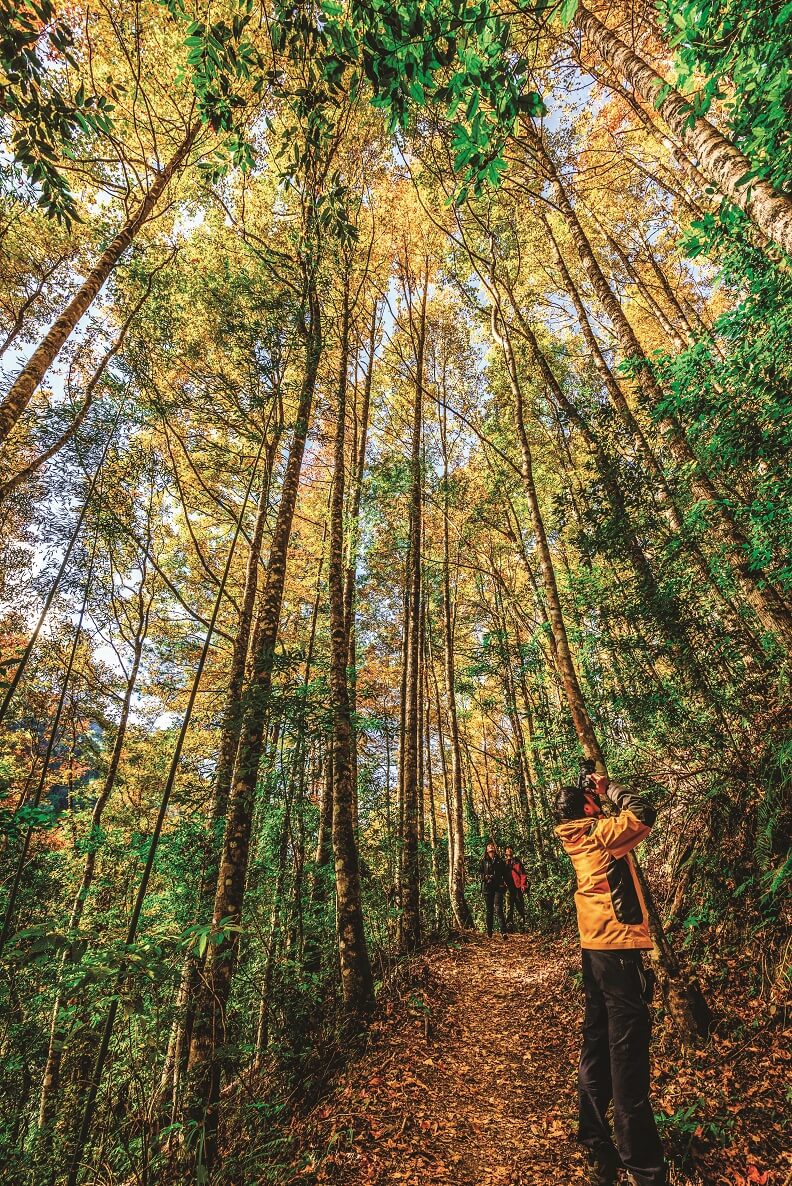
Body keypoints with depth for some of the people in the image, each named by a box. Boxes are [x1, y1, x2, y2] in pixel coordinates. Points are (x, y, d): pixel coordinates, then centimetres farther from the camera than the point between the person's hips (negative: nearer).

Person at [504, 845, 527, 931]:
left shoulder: (517, 861, 10)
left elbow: (523, 873, 4)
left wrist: (523, 884, -6)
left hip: (518, 886, 0)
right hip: (509, 887, 0)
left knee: (520, 907, 2)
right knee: (509, 907, -4)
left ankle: (523, 926, 9)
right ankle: (509, 927, -2)